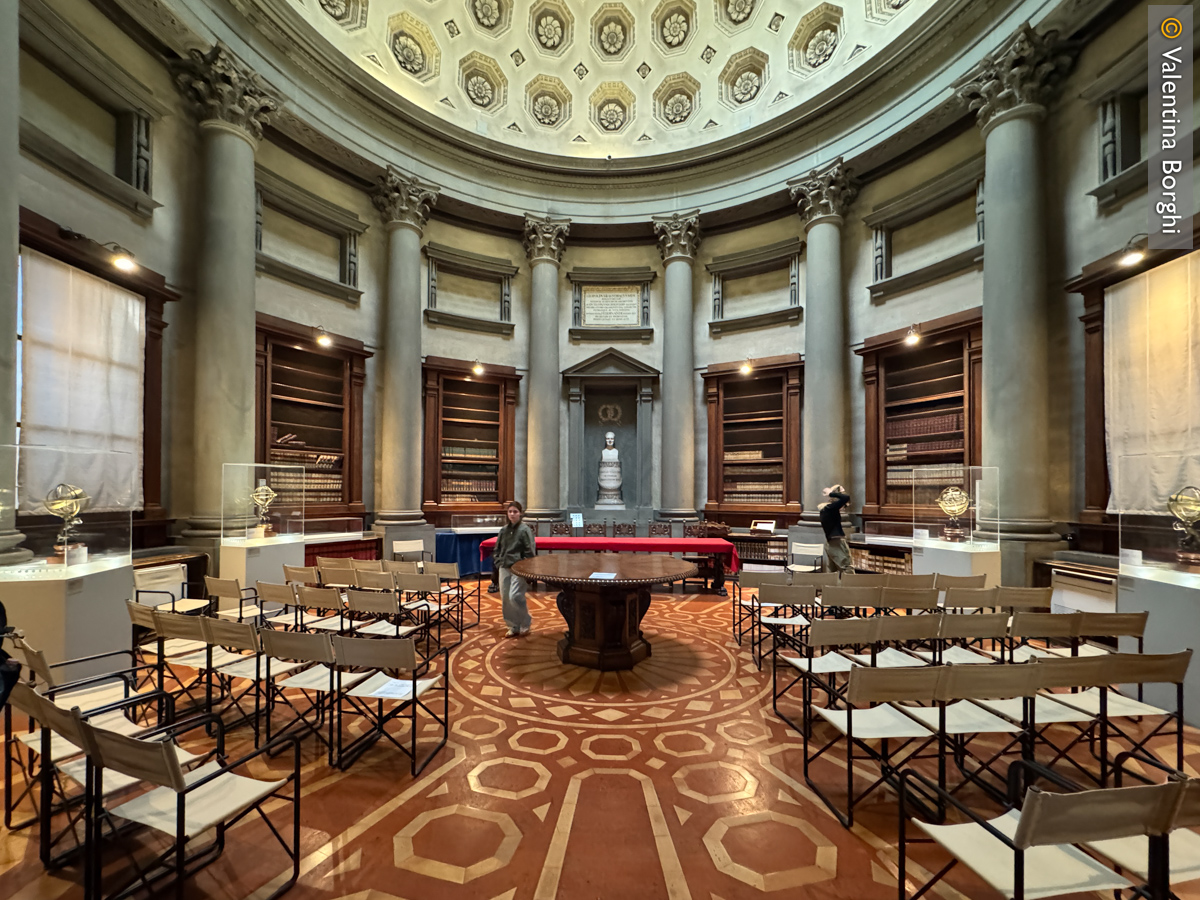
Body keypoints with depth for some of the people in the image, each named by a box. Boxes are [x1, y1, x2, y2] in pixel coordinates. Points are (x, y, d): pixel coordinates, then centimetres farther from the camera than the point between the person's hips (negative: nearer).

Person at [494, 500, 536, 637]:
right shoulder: (504, 530, 10)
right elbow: (496, 550, 18)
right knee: (505, 599, 7)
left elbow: (530, 552, -10)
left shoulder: (525, 530, -7)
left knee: (515, 597, -15)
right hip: (504, 569, 6)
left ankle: (526, 623, 9)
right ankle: (513, 627, 22)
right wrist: (499, 562, 5)